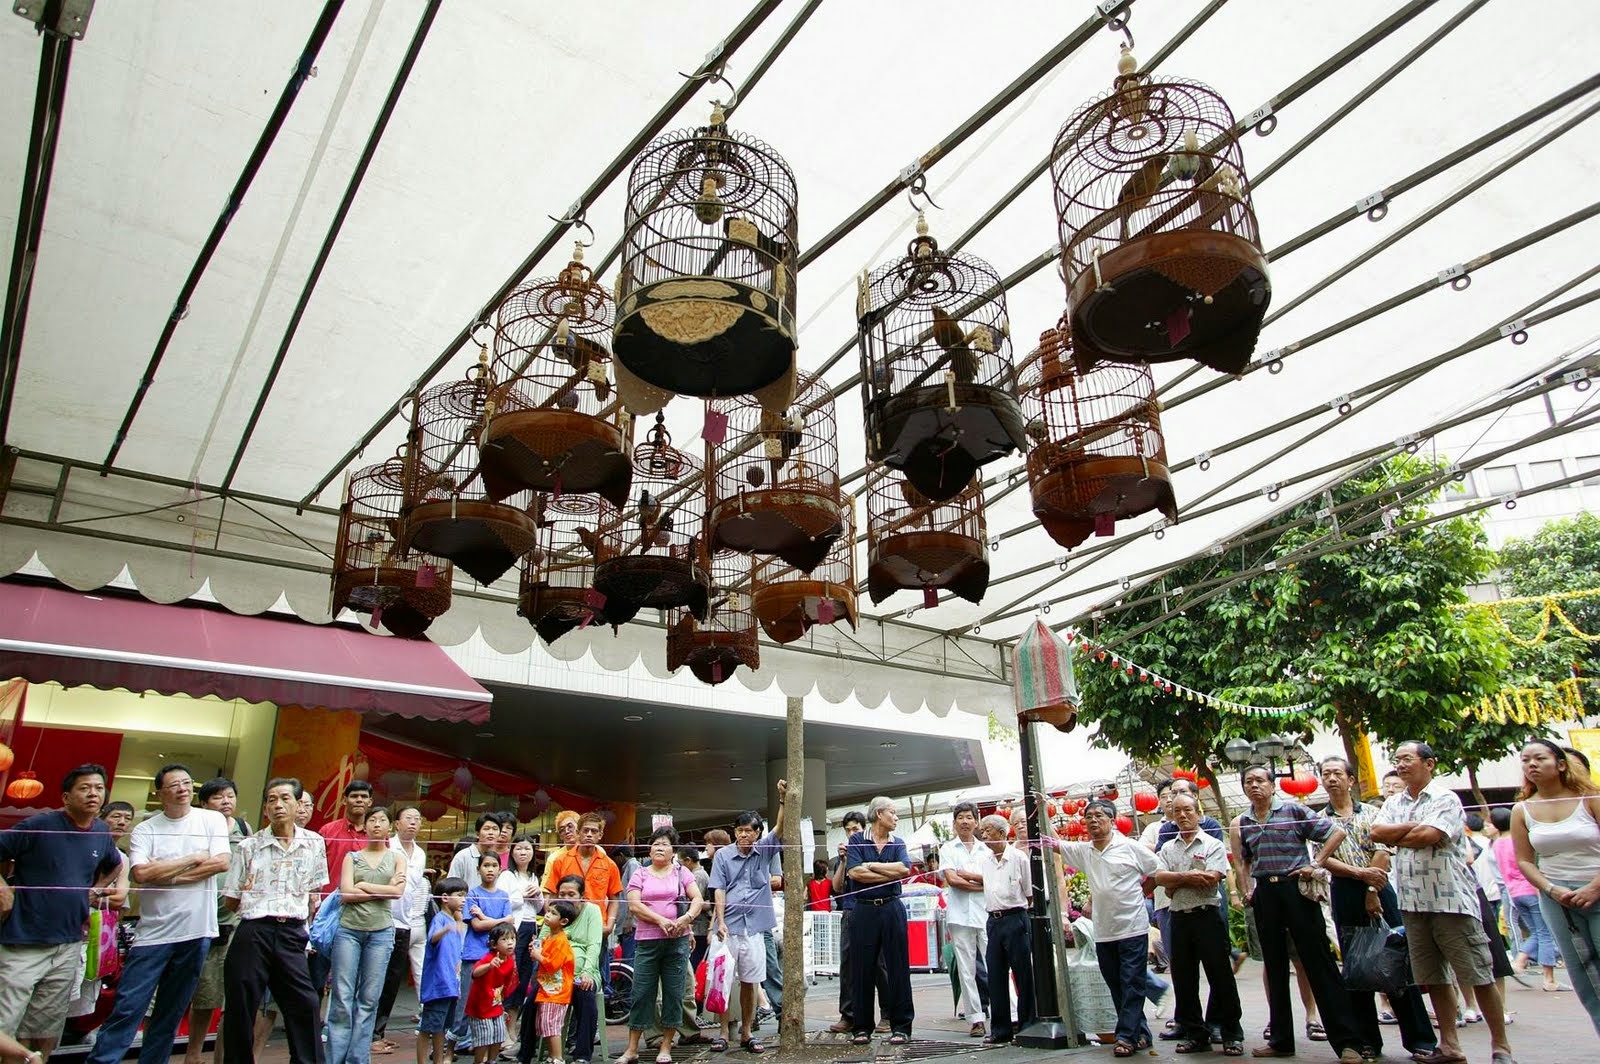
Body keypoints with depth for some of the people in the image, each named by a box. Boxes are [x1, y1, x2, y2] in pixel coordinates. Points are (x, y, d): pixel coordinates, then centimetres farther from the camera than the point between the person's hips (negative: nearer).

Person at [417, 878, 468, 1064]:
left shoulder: (455, 922, 14)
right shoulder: (439, 919, -13)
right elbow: (432, 939, -36)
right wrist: (446, 929, -56)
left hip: (450, 985, 9)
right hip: (437, 984, -9)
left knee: (441, 1028, 18)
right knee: (427, 1028, -2)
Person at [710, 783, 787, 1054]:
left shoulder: (764, 851, 4)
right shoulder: (722, 855, -1)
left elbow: (781, 827, -7)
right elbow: (719, 891, -3)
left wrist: (783, 799, -21)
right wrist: (720, 922, -12)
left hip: (753, 928, 2)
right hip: (728, 927, -2)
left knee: (750, 982, 9)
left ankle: (746, 1033, 20)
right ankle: (724, 1031, 16)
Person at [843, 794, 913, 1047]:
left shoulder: (897, 842, 10)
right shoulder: (857, 840, 1)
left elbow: (904, 868, -8)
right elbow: (854, 872, -13)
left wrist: (870, 866, -8)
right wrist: (891, 874, -9)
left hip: (892, 909, 2)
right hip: (865, 910, -2)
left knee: (897, 967, 3)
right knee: (862, 969, 4)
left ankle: (901, 1026, 13)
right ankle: (862, 1026, 16)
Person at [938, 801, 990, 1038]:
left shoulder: (986, 849, 13)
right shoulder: (948, 849, 8)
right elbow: (951, 879, -5)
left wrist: (968, 874, -7)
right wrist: (982, 885, -5)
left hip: (987, 914, 1)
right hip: (960, 915, -1)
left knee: (994, 966, -4)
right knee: (967, 970, 1)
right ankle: (977, 1019, 7)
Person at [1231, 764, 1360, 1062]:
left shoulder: (1293, 810, -3)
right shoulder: (1243, 822, 11)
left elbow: (1336, 832, -4)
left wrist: (1315, 864, -10)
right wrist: (1248, 890, 12)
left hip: (1296, 888, -5)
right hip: (1264, 894, 5)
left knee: (1319, 962, -5)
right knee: (1275, 967, 11)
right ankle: (1281, 1040, 19)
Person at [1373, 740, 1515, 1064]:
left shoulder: (1445, 799, -6)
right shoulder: (1393, 804, 12)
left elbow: (1428, 836, -20)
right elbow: (1376, 832, -3)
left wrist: (1395, 837, -5)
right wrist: (1413, 826, -12)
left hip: (1451, 899, -6)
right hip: (1413, 902, 6)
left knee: (1478, 975, 2)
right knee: (1432, 977, 12)